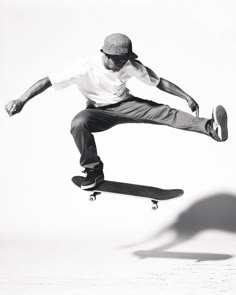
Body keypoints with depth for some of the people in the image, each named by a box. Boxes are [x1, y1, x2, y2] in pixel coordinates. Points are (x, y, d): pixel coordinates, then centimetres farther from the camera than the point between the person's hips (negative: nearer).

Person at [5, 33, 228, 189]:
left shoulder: (131, 66, -16)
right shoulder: (85, 69, -25)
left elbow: (159, 82, -5)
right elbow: (48, 81, -25)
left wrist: (186, 97, -10)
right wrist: (21, 100, -36)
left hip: (125, 105, 1)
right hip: (99, 112, -1)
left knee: (163, 112, -24)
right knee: (78, 123, -35)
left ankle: (209, 128, -39)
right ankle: (94, 171, -20)